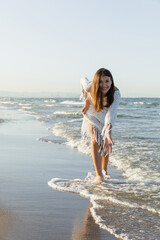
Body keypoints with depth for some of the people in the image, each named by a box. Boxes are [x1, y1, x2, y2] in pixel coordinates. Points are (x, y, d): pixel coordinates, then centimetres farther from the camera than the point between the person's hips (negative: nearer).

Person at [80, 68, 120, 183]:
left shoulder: (116, 94, -39)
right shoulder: (90, 87, -37)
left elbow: (111, 114, -48)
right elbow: (83, 79, -12)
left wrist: (107, 134, -61)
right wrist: (86, 102, -10)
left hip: (106, 117, 1)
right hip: (92, 114, -1)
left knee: (106, 143, 10)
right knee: (95, 140, -18)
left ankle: (104, 170, 36)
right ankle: (99, 175, -17)